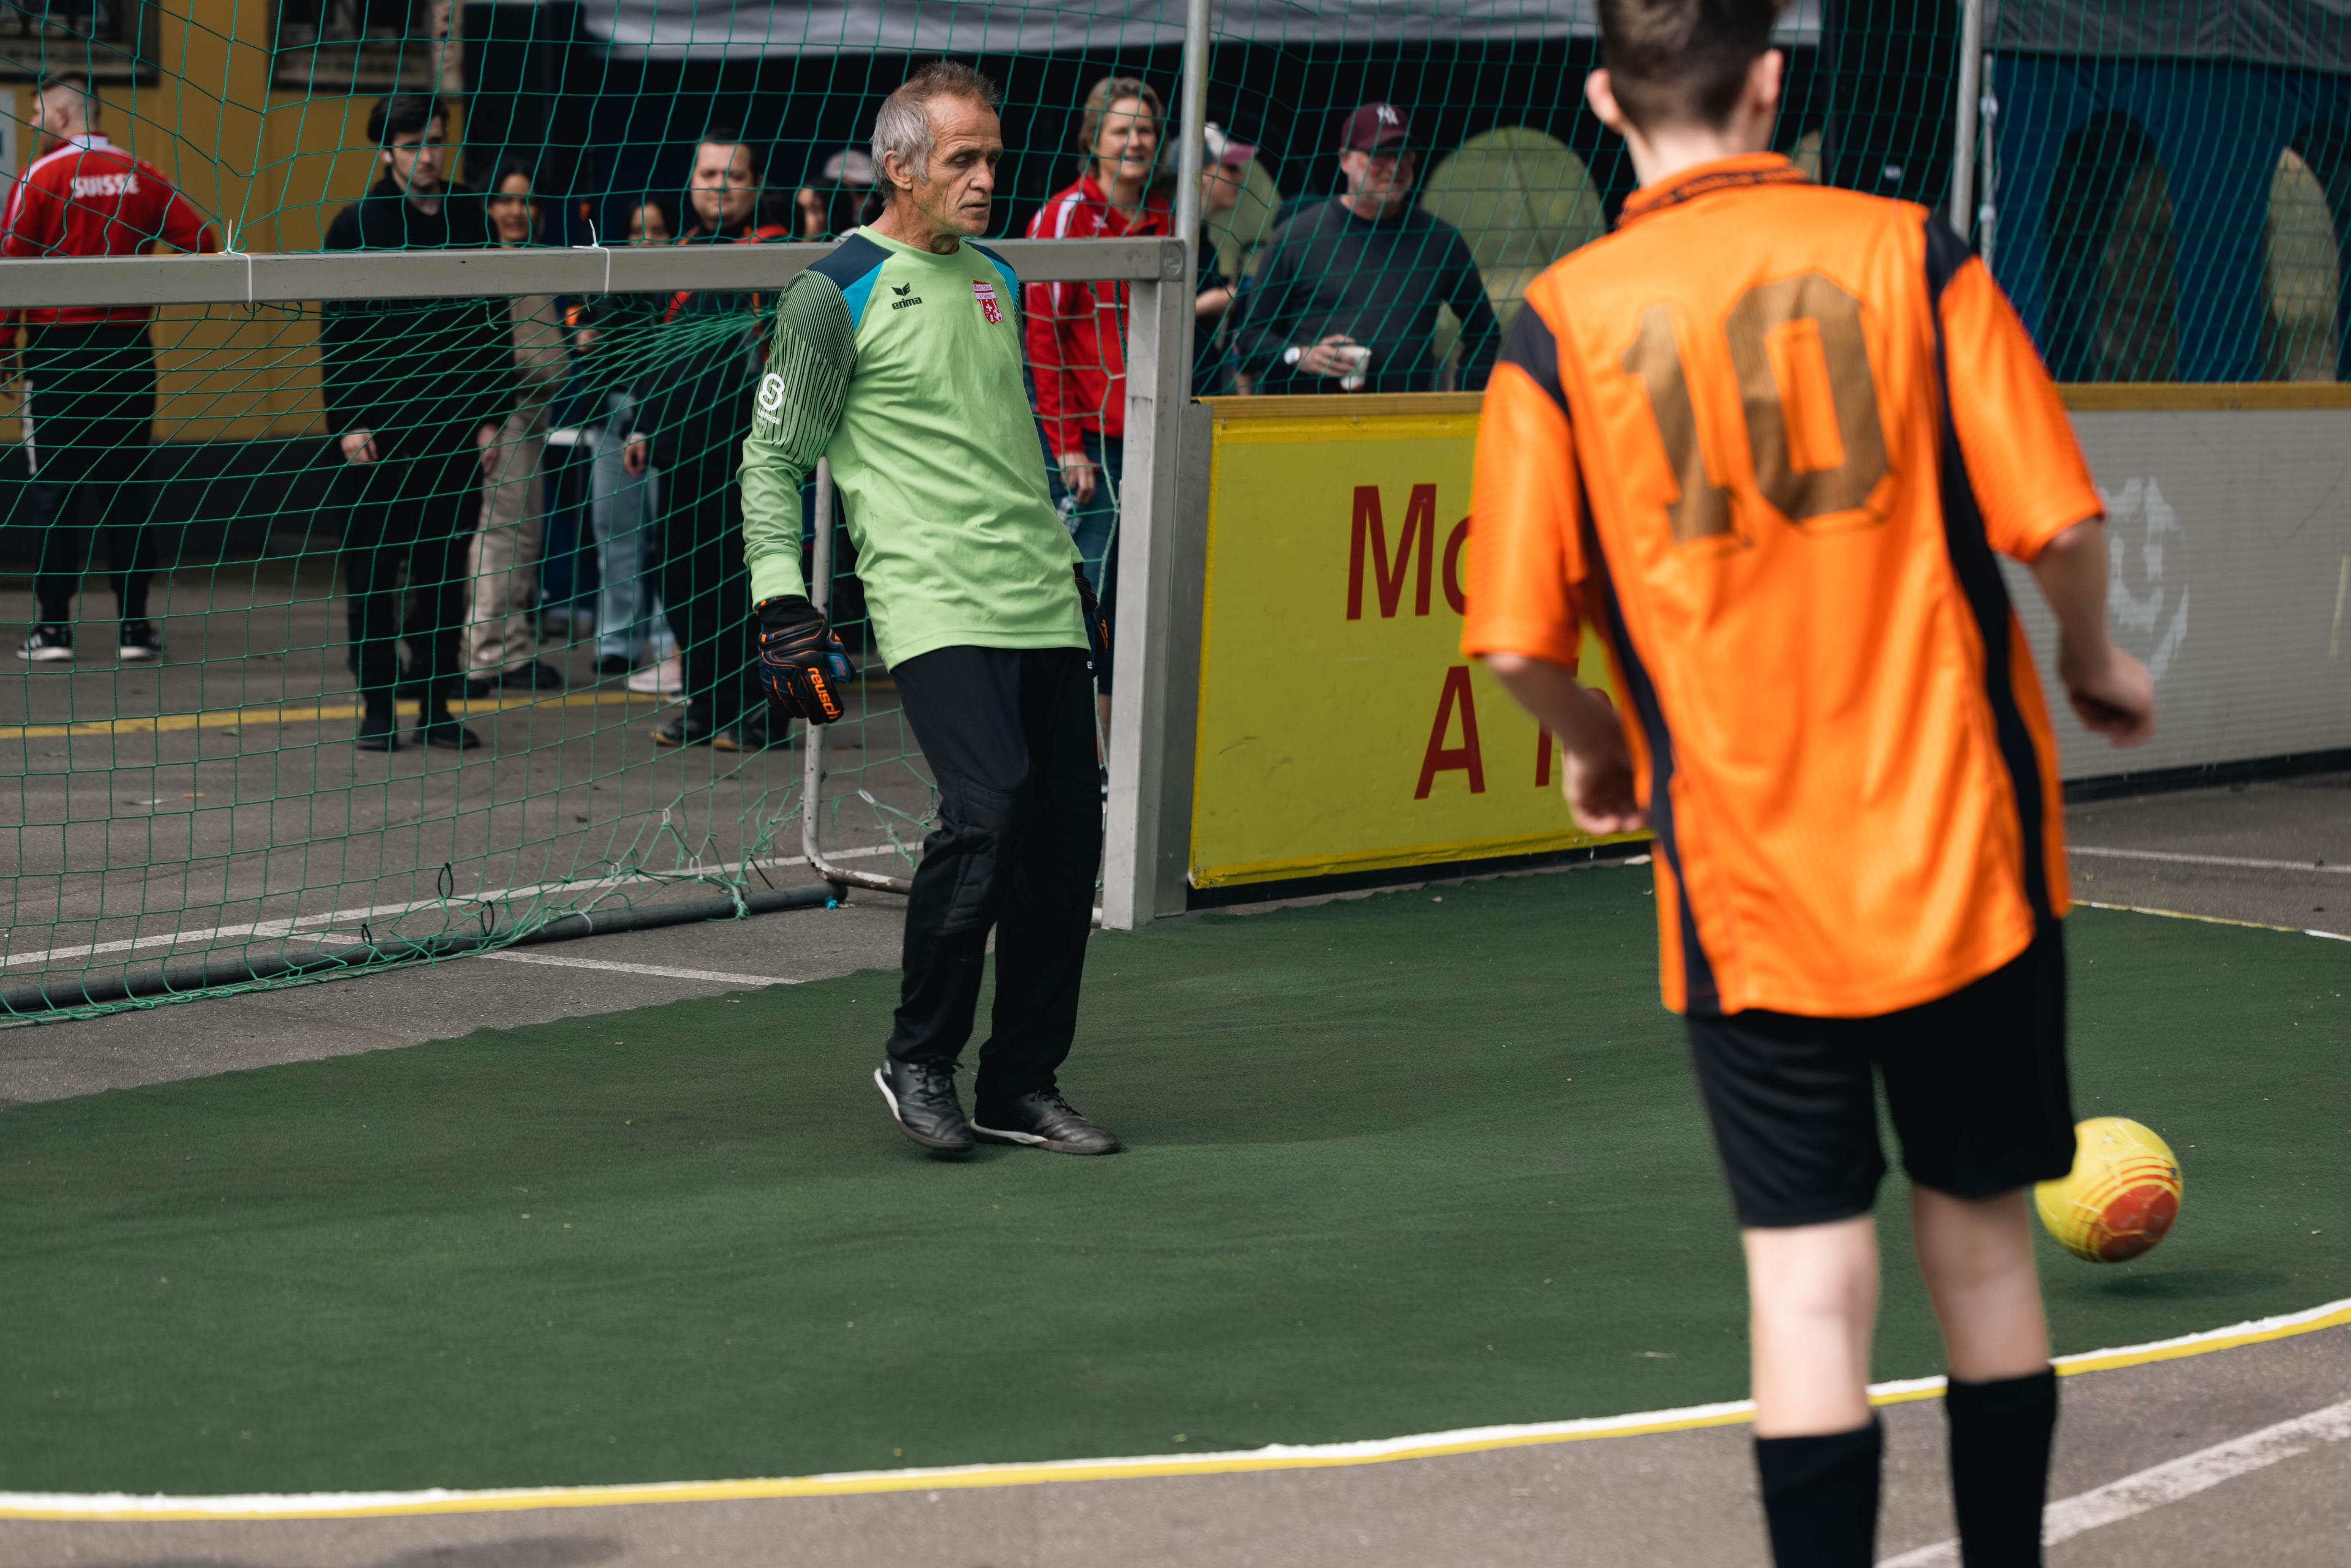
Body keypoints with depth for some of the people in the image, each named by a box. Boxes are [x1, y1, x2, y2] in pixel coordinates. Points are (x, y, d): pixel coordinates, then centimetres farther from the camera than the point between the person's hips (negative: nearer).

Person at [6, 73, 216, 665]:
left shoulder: (41, 177, -6)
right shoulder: (140, 175, 4)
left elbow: (13, 265, -8)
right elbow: (201, 240, 2)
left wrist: (4, 345, -1)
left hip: (58, 345, -3)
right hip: (128, 346, 3)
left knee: (56, 484, 2)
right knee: (125, 483, 7)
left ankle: (54, 626, 0)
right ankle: (133, 625, 5)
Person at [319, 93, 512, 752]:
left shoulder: (469, 219, 8)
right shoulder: (356, 224, -1)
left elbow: (497, 322, 11)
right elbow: (336, 330, -2)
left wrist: (492, 418, 5)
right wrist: (347, 420, -10)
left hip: (455, 425, 3)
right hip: (377, 425, -3)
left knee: (445, 568, 5)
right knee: (372, 568, 0)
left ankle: (437, 704, 12)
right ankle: (377, 705, 7)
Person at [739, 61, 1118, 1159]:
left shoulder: (996, 279, 17)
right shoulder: (834, 293, -3)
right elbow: (772, 458, -1)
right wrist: (782, 603, -9)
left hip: (1043, 607, 7)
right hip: (933, 605, -7)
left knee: (1067, 839, 1)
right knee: (990, 811, -22)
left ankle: (1021, 1087, 13)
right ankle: (919, 1060, -5)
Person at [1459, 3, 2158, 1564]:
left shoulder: (1563, 322, -4)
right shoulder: (1909, 252, -5)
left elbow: (1518, 637, -6)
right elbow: (2059, 521, -7)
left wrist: (1598, 743, 16)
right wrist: (2093, 658, 14)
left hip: (1747, 888, -1)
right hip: (1965, 853, 1)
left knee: (1808, 1278, 3)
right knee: (1985, 1246, 15)